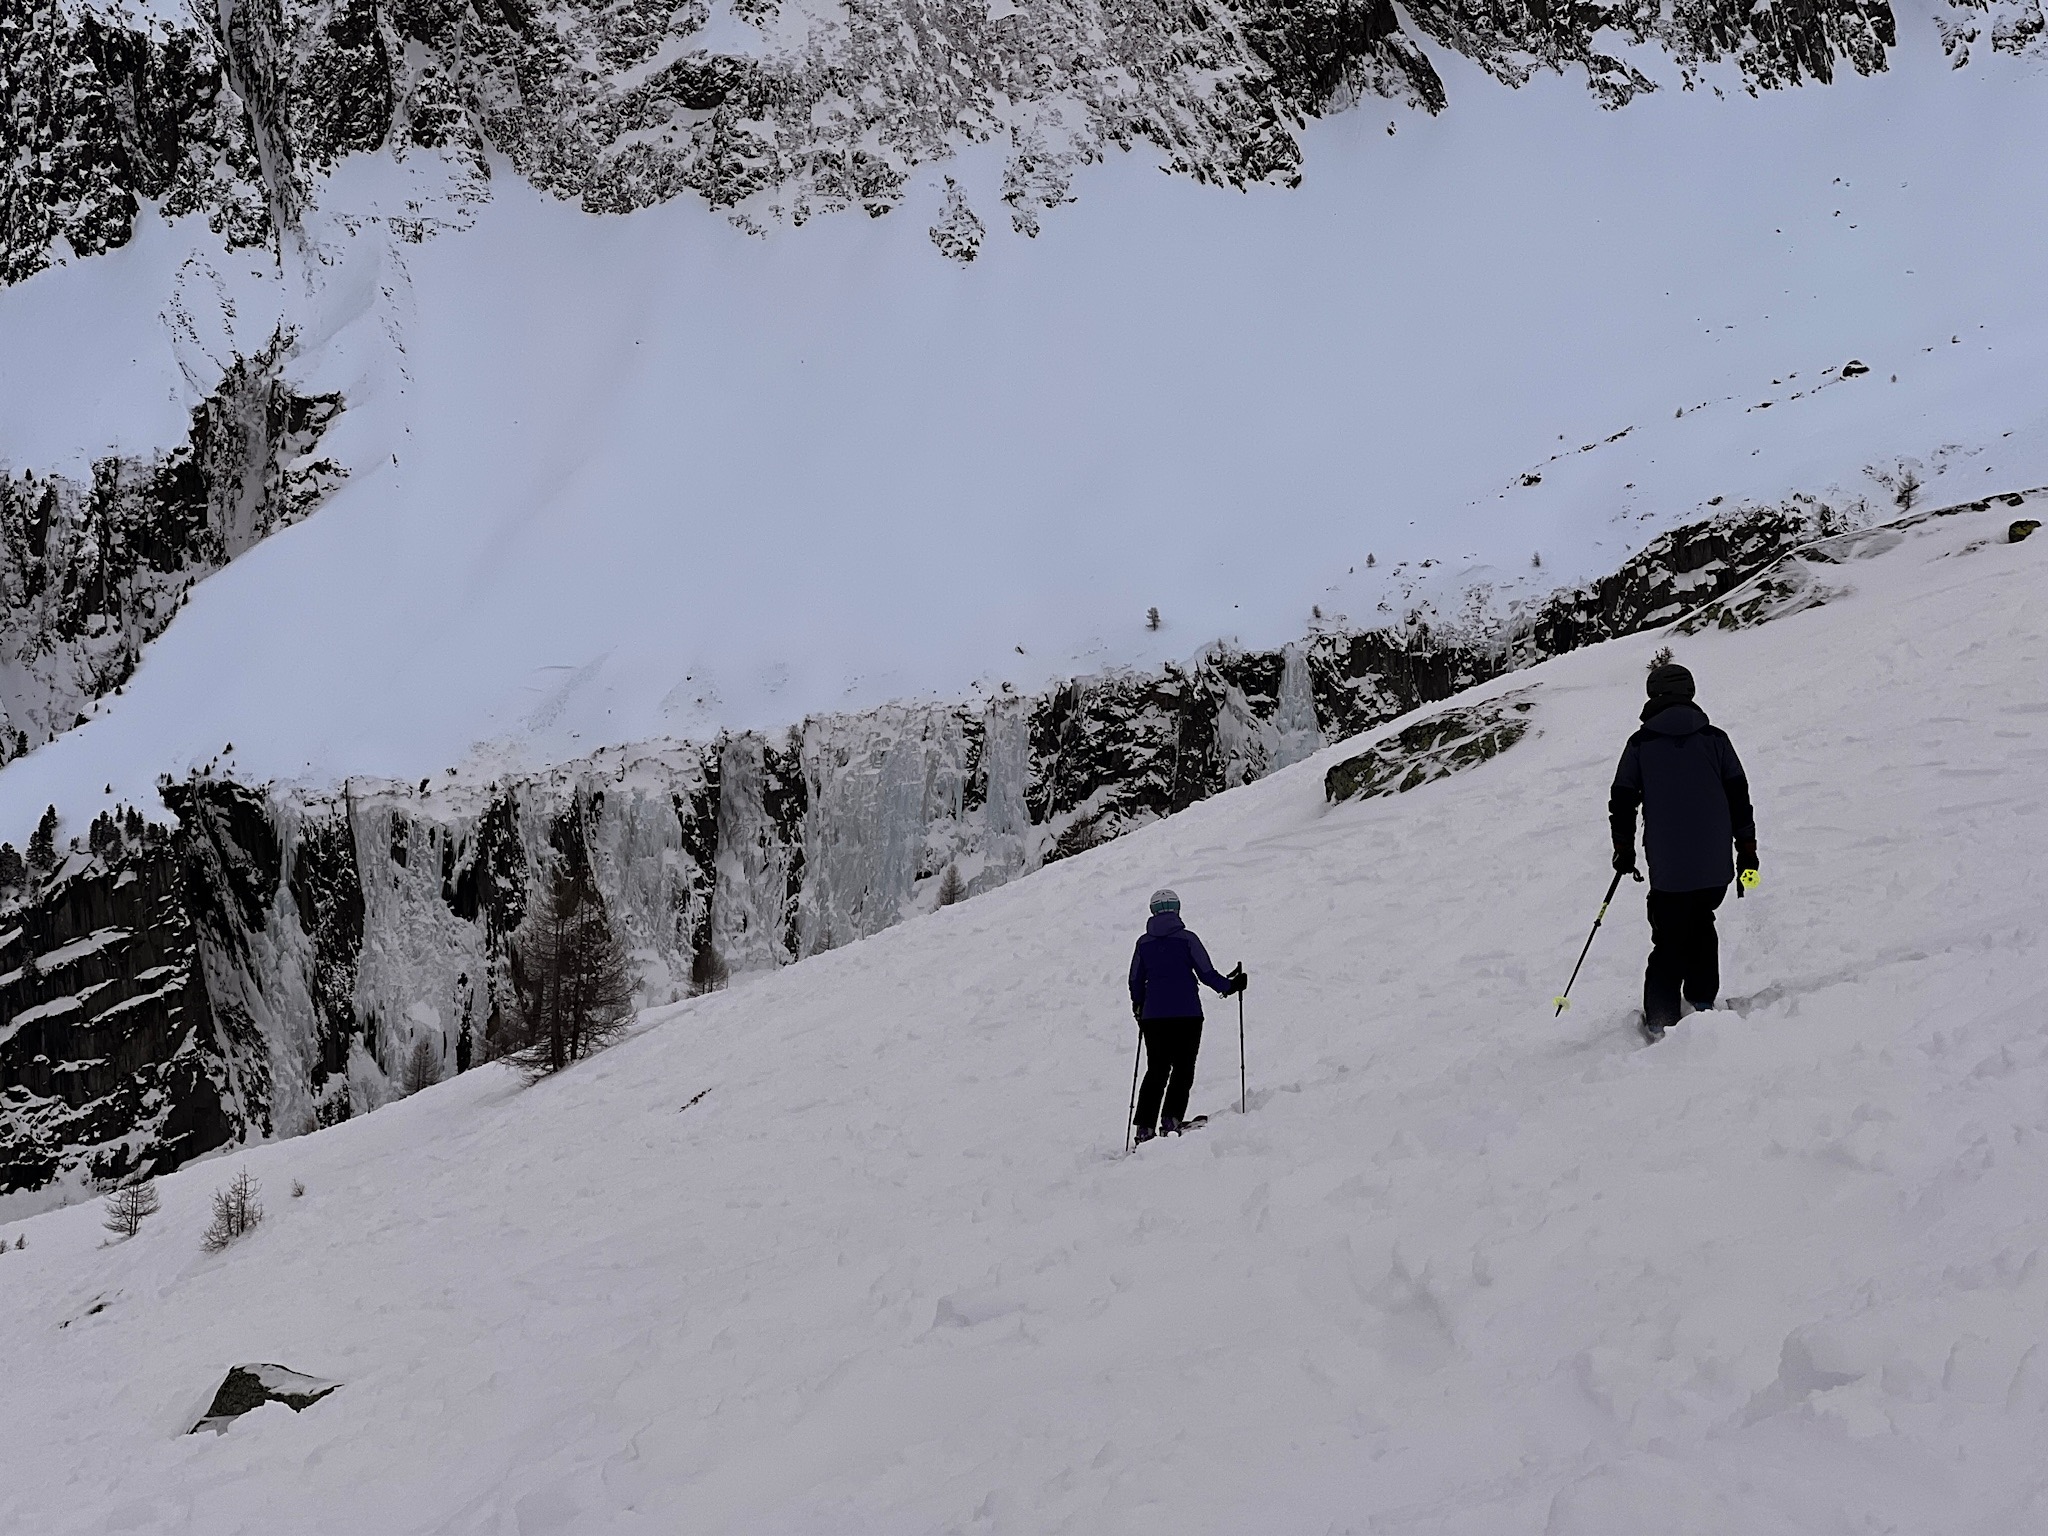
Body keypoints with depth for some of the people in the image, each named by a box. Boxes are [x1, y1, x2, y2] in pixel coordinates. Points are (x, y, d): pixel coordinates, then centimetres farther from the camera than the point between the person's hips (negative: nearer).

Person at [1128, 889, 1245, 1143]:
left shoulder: (1144, 943, 6)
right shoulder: (1187, 939, -4)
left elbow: (1135, 981, 13)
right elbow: (1207, 974, -4)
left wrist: (1139, 1008, 31)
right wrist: (1230, 986, 13)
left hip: (1153, 1016, 3)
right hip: (1186, 1015, -3)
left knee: (1156, 1071, 10)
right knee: (1182, 1069, 4)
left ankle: (1145, 1126, 1)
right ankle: (1171, 1119, -11)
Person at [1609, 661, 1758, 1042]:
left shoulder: (1640, 744, -1)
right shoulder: (1714, 738, 2)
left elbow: (1622, 802, 3)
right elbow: (1739, 798, 4)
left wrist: (1624, 852, 15)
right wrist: (1747, 851, 11)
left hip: (1667, 870, -1)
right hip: (1715, 867, 1)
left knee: (1669, 939, 6)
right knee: (1700, 924, 23)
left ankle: (1661, 1020, 0)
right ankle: (1702, 999, 21)